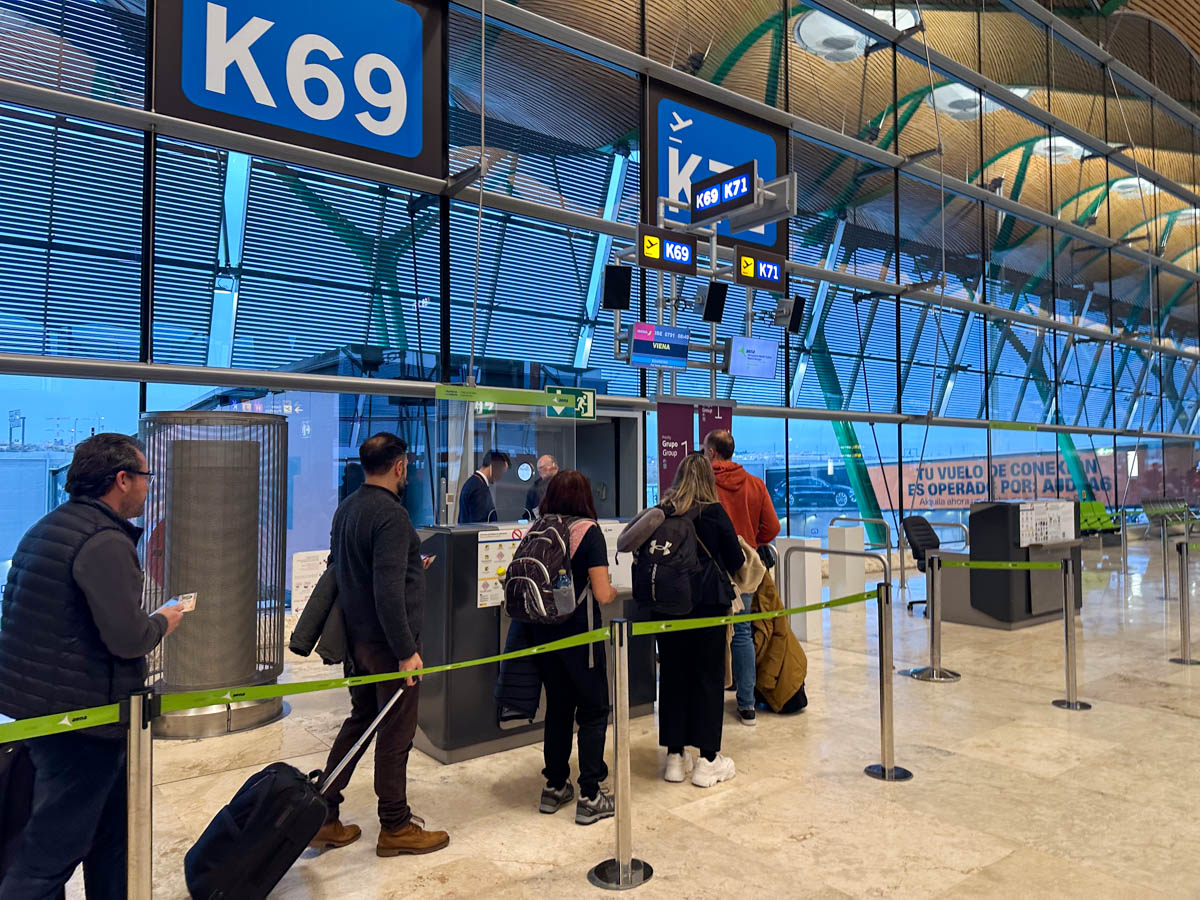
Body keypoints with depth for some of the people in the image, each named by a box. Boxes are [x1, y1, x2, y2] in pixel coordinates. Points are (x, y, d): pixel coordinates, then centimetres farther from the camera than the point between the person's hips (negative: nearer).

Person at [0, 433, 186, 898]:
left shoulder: (49, 526, 10)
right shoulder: (106, 541, -21)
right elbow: (128, 639, -26)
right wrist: (163, 621, -5)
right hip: (82, 717, -10)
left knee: (110, 827, 22)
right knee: (53, 848, 3)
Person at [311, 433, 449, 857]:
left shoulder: (346, 508, 8)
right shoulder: (391, 515, -21)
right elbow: (388, 592, -27)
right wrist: (407, 650, -21)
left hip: (357, 638, 9)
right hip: (387, 641, -9)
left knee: (359, 721, 20)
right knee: (396, 733, 5)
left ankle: (322, 817, 26)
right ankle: (395, 827, 20)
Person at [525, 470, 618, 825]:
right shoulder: (589, 532, -11)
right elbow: (602, 595, -15)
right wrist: (614, 590, 7)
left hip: (542, 632, 5)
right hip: (578, 635, -5)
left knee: (557, 708, 18)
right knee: (593, 712, 8)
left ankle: (555, 787, 28)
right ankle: (589, 797, 11)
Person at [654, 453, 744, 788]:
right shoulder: (714, 513, -7)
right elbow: (736, 561, 0)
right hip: (708, 601, -3)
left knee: (672, 674, 11)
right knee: (708, 676, 6)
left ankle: (674, 755, 20)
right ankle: (707, 760, 11)